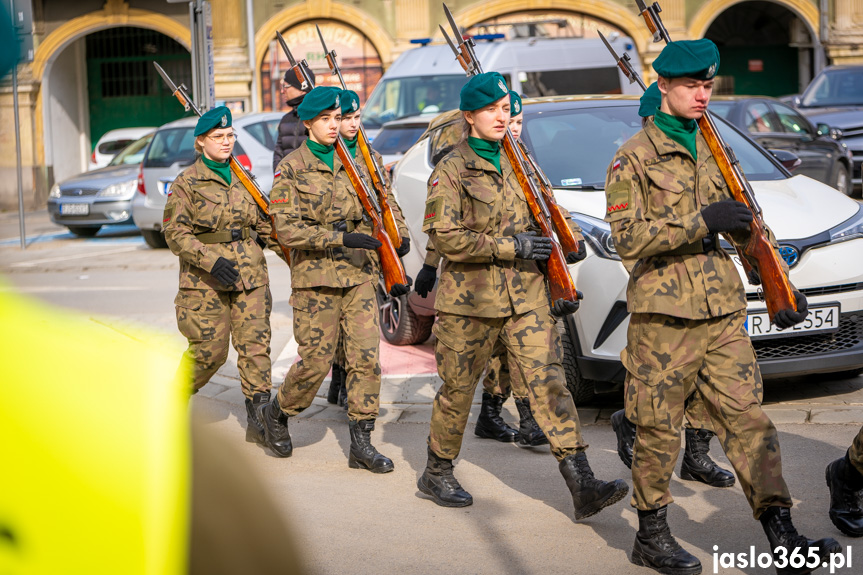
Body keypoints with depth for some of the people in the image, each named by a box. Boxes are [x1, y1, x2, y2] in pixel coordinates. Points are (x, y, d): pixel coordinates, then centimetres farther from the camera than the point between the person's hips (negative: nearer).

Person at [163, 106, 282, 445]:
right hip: (206, 279, -4)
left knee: (255, 344, -4)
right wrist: (211, 261, -20)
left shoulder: (243, 178, 11)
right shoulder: (186, 183, -4)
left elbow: (261, 222, 21)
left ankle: (258, 419, -2)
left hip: (250, 274, 4)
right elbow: (175, 233, -9)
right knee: (209, 350, 0)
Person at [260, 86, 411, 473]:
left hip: (358, 274, 5)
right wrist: (340, 238, -21)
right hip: (316, 277, -4)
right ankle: (276, 412, 25)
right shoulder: (292, 168, -5)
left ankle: (361, 443, 5)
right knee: (316, 359, -2)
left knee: (366, 356, -2)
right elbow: (286, 229, -13)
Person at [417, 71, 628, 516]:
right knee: (458, 390, 7)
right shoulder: (451, 171, -5)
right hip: (470, 297, -4)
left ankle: (583, 486, -10)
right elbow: (444, 236, -15)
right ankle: (436, 473, 28)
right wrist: (510, 247, -16)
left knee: (550, 383, -6)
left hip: (525, 295, 5)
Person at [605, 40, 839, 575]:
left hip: (723, 309, 5)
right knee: (659, 428, 3)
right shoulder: (634, 157, -4)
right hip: (664, 312, -5)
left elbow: (746, 226, 22)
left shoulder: (714, 150, 15)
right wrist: (700, 222, -20)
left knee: (748, 418, -1)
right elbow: (627, 238, -13)